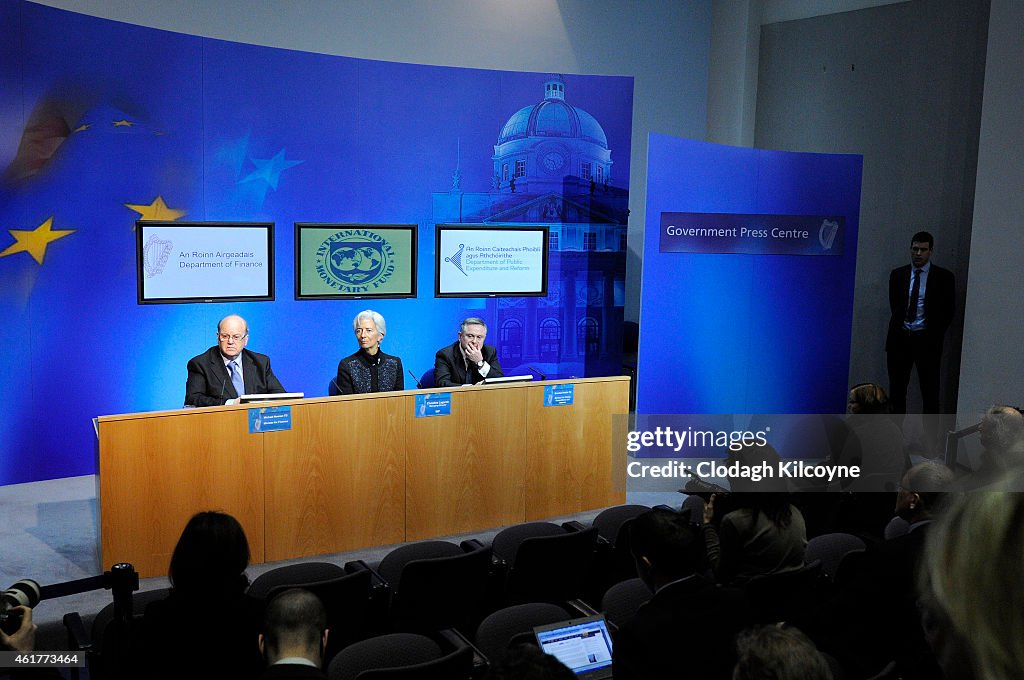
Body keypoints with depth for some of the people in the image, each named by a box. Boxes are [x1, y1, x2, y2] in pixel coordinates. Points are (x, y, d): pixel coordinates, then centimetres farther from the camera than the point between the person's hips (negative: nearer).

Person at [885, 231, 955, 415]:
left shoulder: (943, 277, 0)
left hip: (926, 339, -3)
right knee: (896, 390, 5)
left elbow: (949, 310, 4)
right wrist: (901, 326, 9)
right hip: (900, 337, 3)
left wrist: (935, 334, 2)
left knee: (930, 391, -1)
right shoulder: (898, 274, 8)